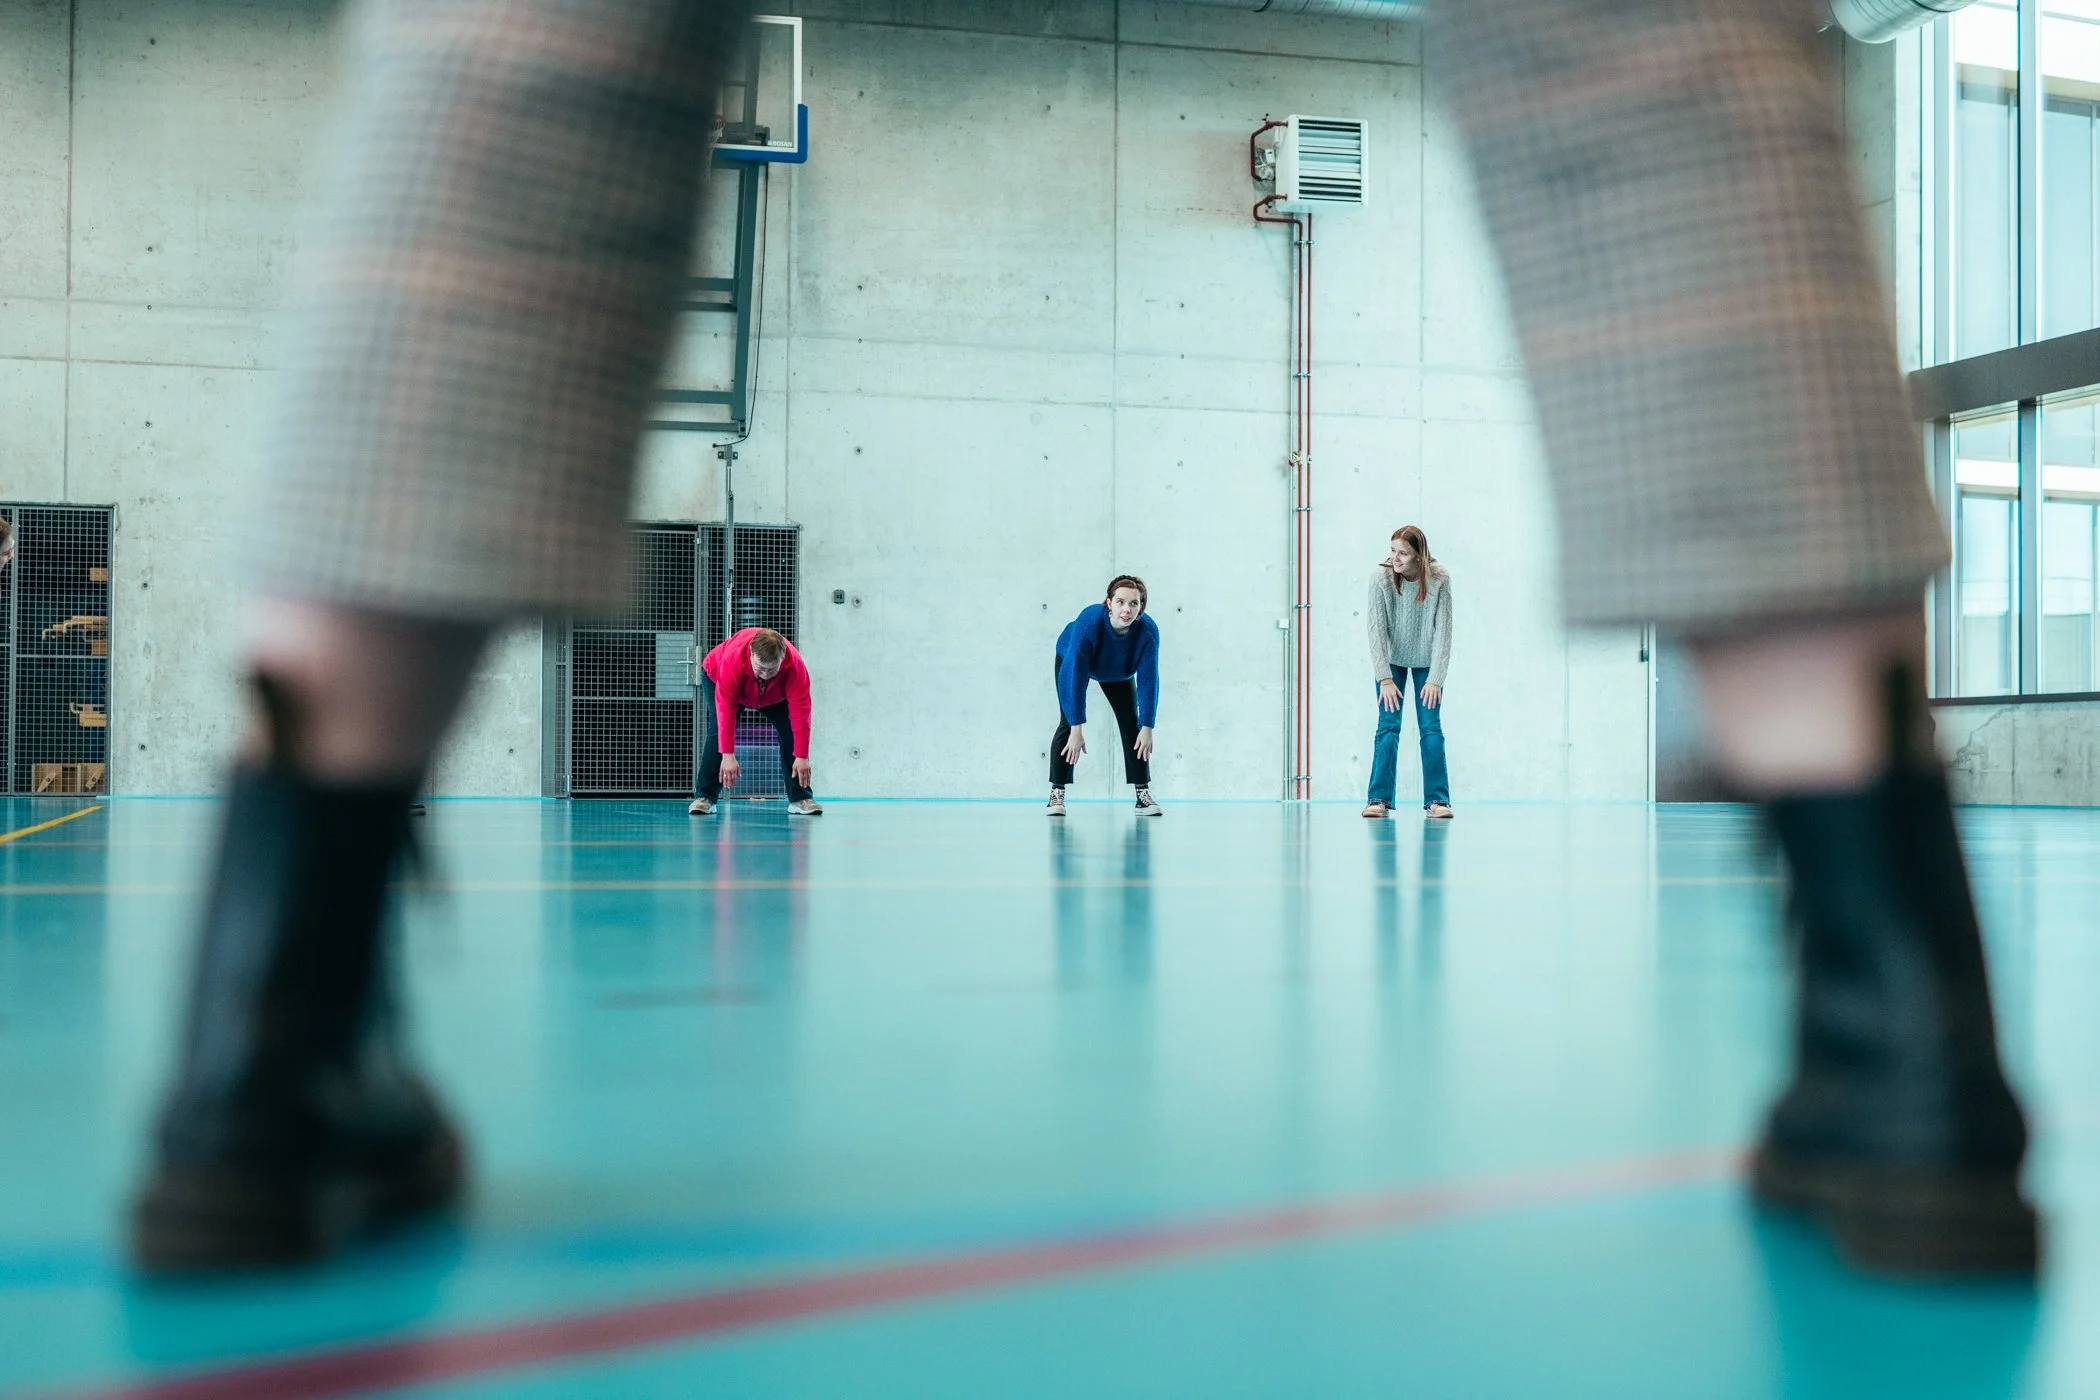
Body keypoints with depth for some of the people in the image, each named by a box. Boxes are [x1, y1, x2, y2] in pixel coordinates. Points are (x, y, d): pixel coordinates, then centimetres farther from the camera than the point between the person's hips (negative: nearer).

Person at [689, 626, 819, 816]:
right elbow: (726, 709, -43)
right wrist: (728, 756, -44)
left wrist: (802, 757, -37)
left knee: (792, 730, -14)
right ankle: (704, 797, -18)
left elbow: (800, 711, -37)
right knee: (719, 729, -22)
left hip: (774, 694, 2)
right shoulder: (732, 659, -45)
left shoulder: (794, 664, -40)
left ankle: (800, 798, -8)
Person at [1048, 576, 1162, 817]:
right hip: (1072, 660, -2)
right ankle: (1057, 792, -6)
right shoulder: (1089, 621, -43)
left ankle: (1143, 793, 0)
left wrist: (1147, 728, -30)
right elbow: (1075, 676, -41)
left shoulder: (1148, 630, -36)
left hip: (1118, 672, 2)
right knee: (1068, 722, -14)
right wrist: (1077, 730, -41)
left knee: (1131, 723, -6)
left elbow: (1148, 680, -29)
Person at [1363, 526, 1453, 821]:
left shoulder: (1439, 579, -22)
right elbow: (1377, 630, -20)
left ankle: (1437, 799, 2)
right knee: (1388, 727, -6)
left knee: (1431, 728, -3)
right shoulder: (1381, 578, -23)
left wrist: (1435, 679, -20)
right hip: (1391, 660, 0)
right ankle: (1379, 798, -2)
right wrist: (1385, 679, -22)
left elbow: (1443, 631, -18)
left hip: (1427, 662, 0)